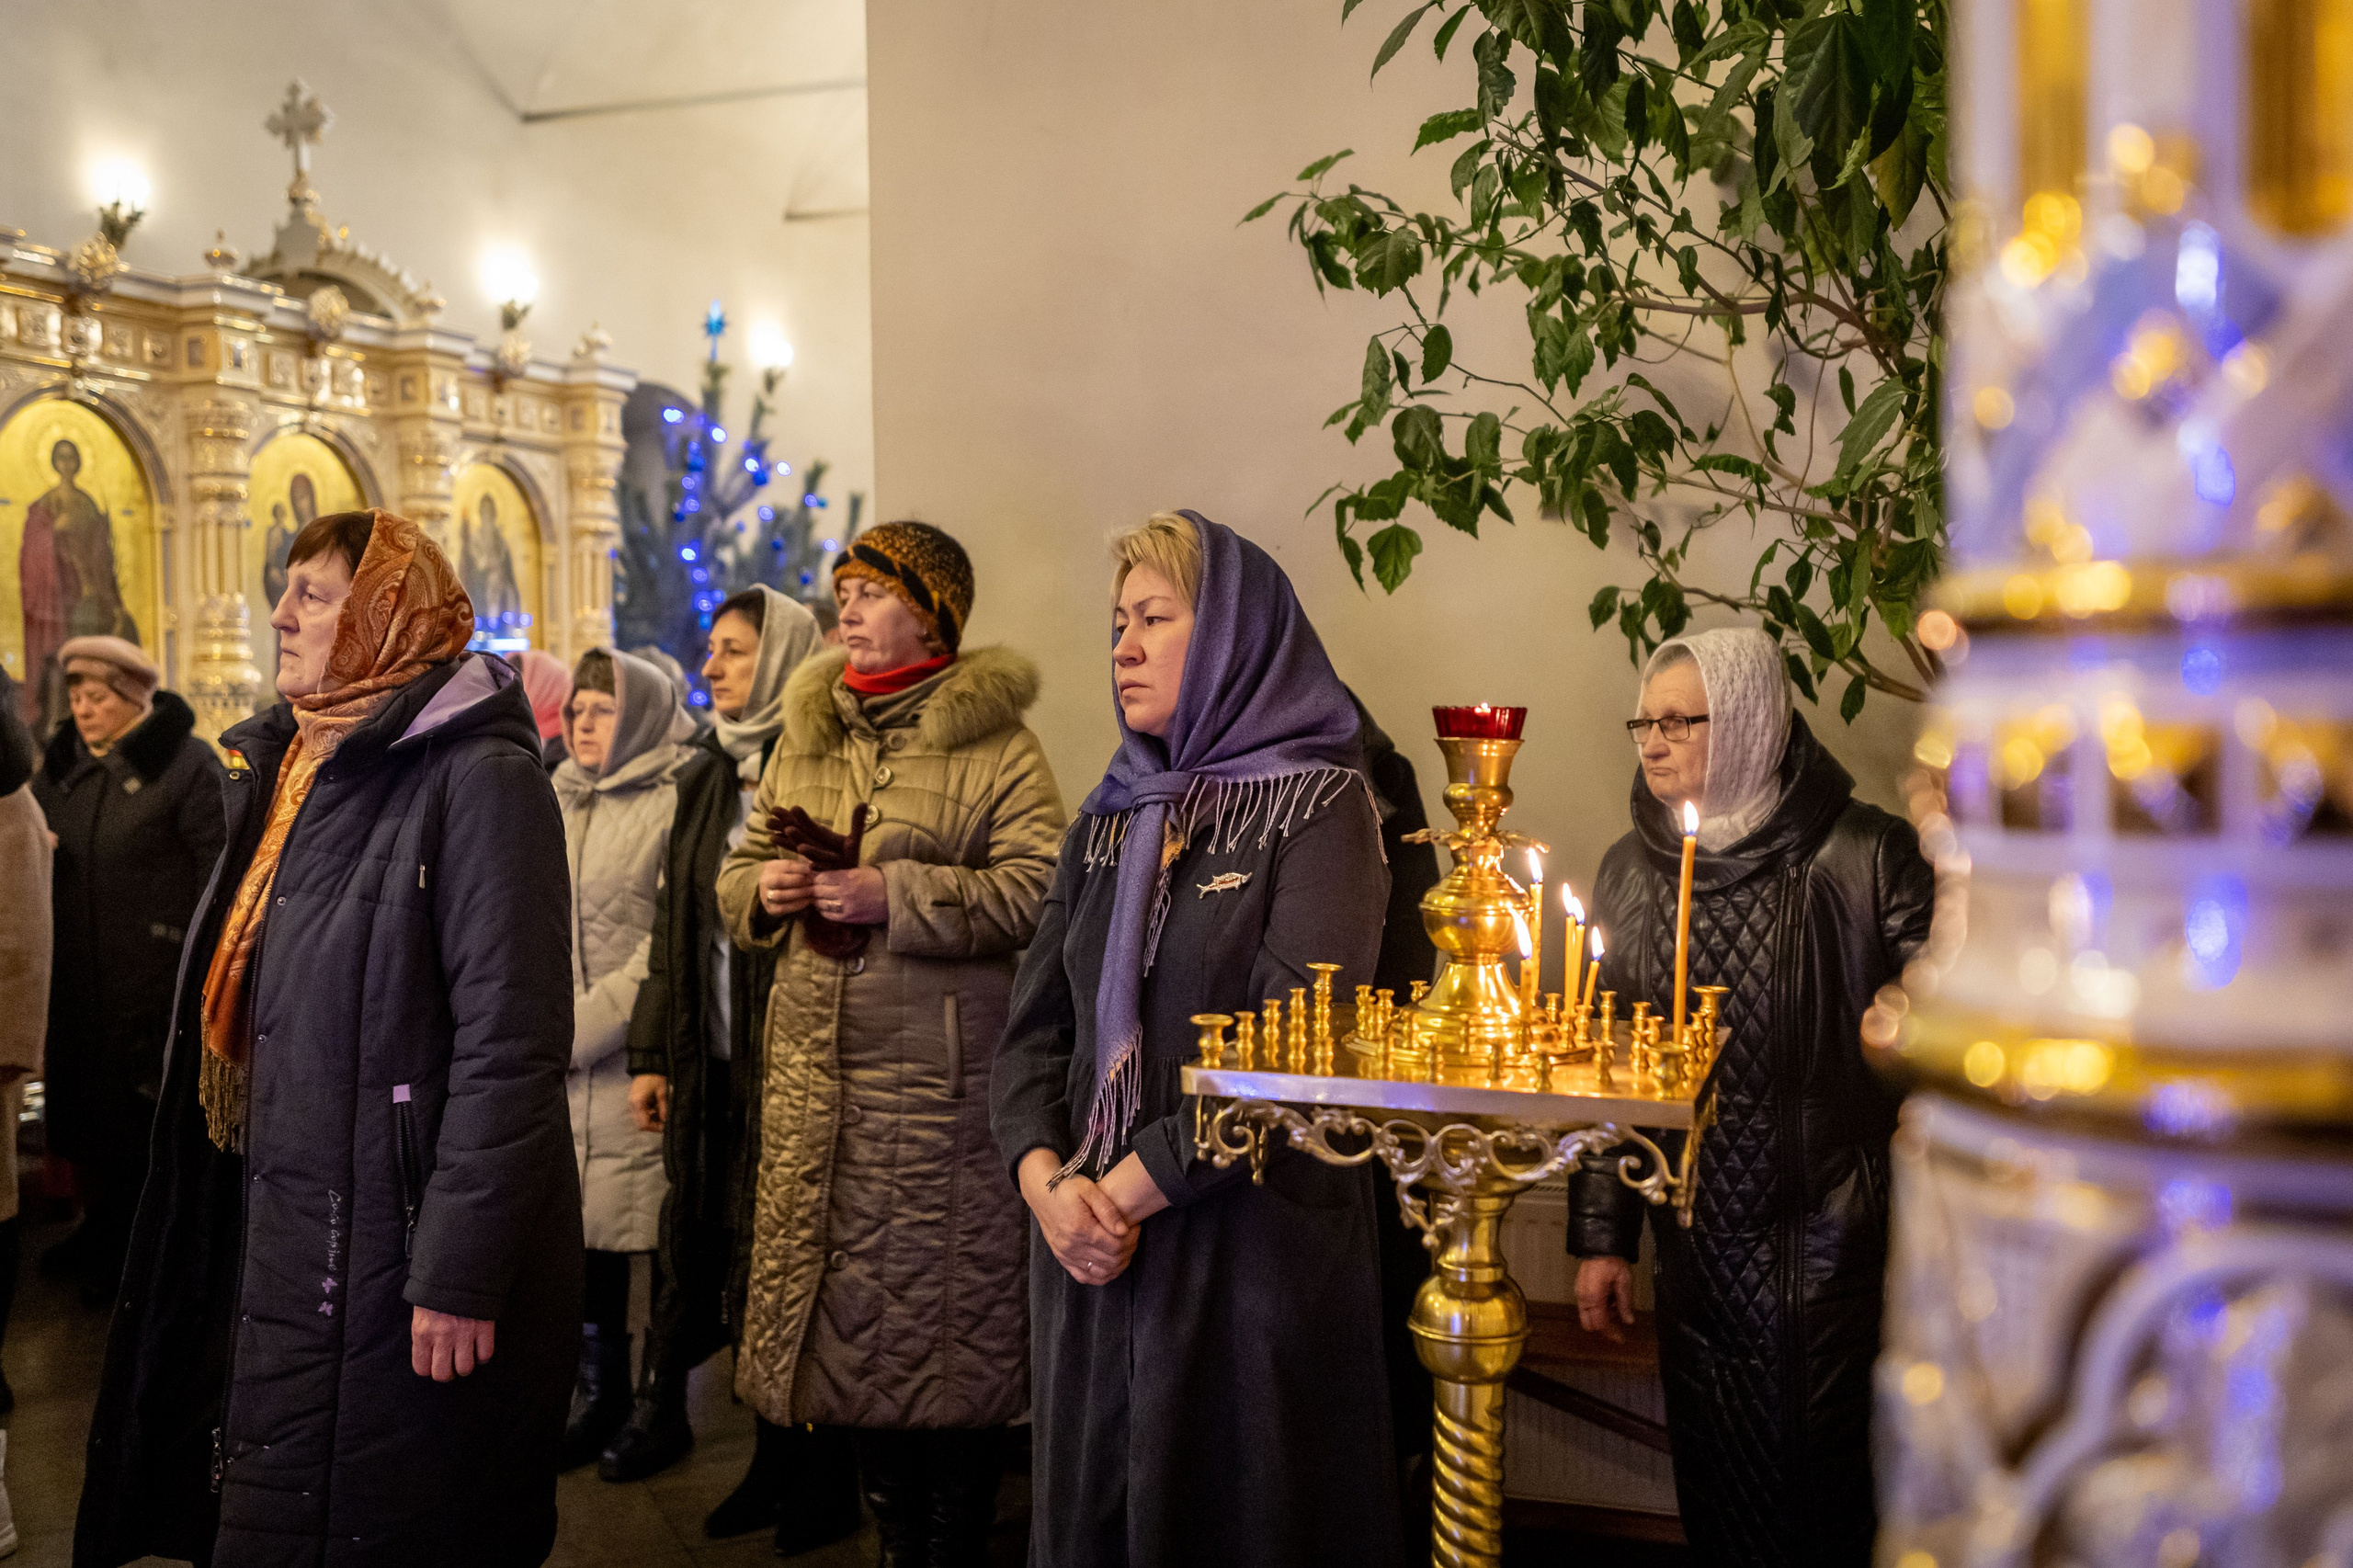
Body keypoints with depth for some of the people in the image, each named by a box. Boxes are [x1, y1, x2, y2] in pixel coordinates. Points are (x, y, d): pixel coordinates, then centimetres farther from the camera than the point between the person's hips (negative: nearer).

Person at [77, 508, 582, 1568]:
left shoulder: (479, 776, -14)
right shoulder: (290, 769, 14)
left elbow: (511, 1043, -19)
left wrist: (458, 1275, -21)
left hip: (400, 1249, -8)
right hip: (285, 1238, 8)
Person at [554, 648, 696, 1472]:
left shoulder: (676, 803, -6)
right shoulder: (560, 803, 18)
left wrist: (580, 1025, -11)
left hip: (635, 1058, -6)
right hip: (556, 1065, 7)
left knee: (640, 1222, -3)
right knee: (579, 1227, 10)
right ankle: (596, 1395, 23)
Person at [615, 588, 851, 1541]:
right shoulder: (705, 776, 13)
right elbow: (673, 923, 15)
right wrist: (652, 1054, 13)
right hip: (712, 1065, 7)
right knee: (731, 1263, 11)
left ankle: (821, 1480, 15)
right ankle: (775, 1467, 24)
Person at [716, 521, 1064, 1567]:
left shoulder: (992, 745, -4)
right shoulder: (803, 737, 16)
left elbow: (1041, 890, -15)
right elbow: (738, 873, 22)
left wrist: (896, 895, -19)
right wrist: (763, 888, -1)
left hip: (941, 1084, -6)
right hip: (815, 1077, 6)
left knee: (944, 1319, 0)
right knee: (852, 1311, 11)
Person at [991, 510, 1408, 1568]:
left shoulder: (1318, 806, -7)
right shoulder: (1107, 825, 12)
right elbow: (1034, 1028, 7)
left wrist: (1127, 1189, -16)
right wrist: (1047, 1182, -11)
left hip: (1255, 1246, -6)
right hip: (1091, 1252, 6)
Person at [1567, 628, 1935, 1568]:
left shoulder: (1860, 856, -9)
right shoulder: (1630, 871, 5)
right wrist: (1603, 1234, 8)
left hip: (1832, 1242, -3)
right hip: (1698, 1237, 4)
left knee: (1826, 1490, 6)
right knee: (1716, 1490, 13)